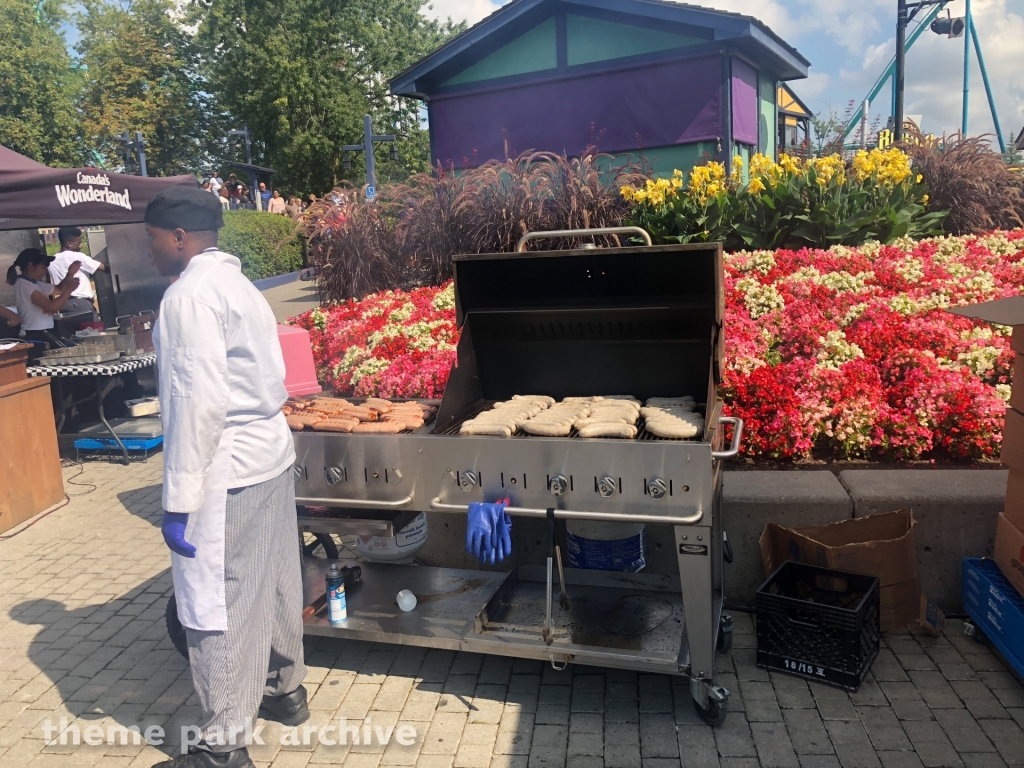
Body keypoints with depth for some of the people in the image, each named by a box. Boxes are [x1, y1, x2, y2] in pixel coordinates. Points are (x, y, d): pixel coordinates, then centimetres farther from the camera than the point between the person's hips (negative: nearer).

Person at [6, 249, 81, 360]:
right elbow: (51, 307, -22)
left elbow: (59, 290, 27)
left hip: (43, 336, 10)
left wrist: (70, 274, 10)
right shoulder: (24, 285, -13)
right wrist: (69, 289, -13)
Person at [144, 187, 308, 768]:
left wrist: (179, 501, -18)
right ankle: (286, 689, 38)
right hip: (272, 455, 10)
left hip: (226, 470, -10)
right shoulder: (240, 285, 14)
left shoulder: (191, 295, -15)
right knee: (273, 583, 21)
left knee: (218, 607, 2)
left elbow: (199, 403, -21)